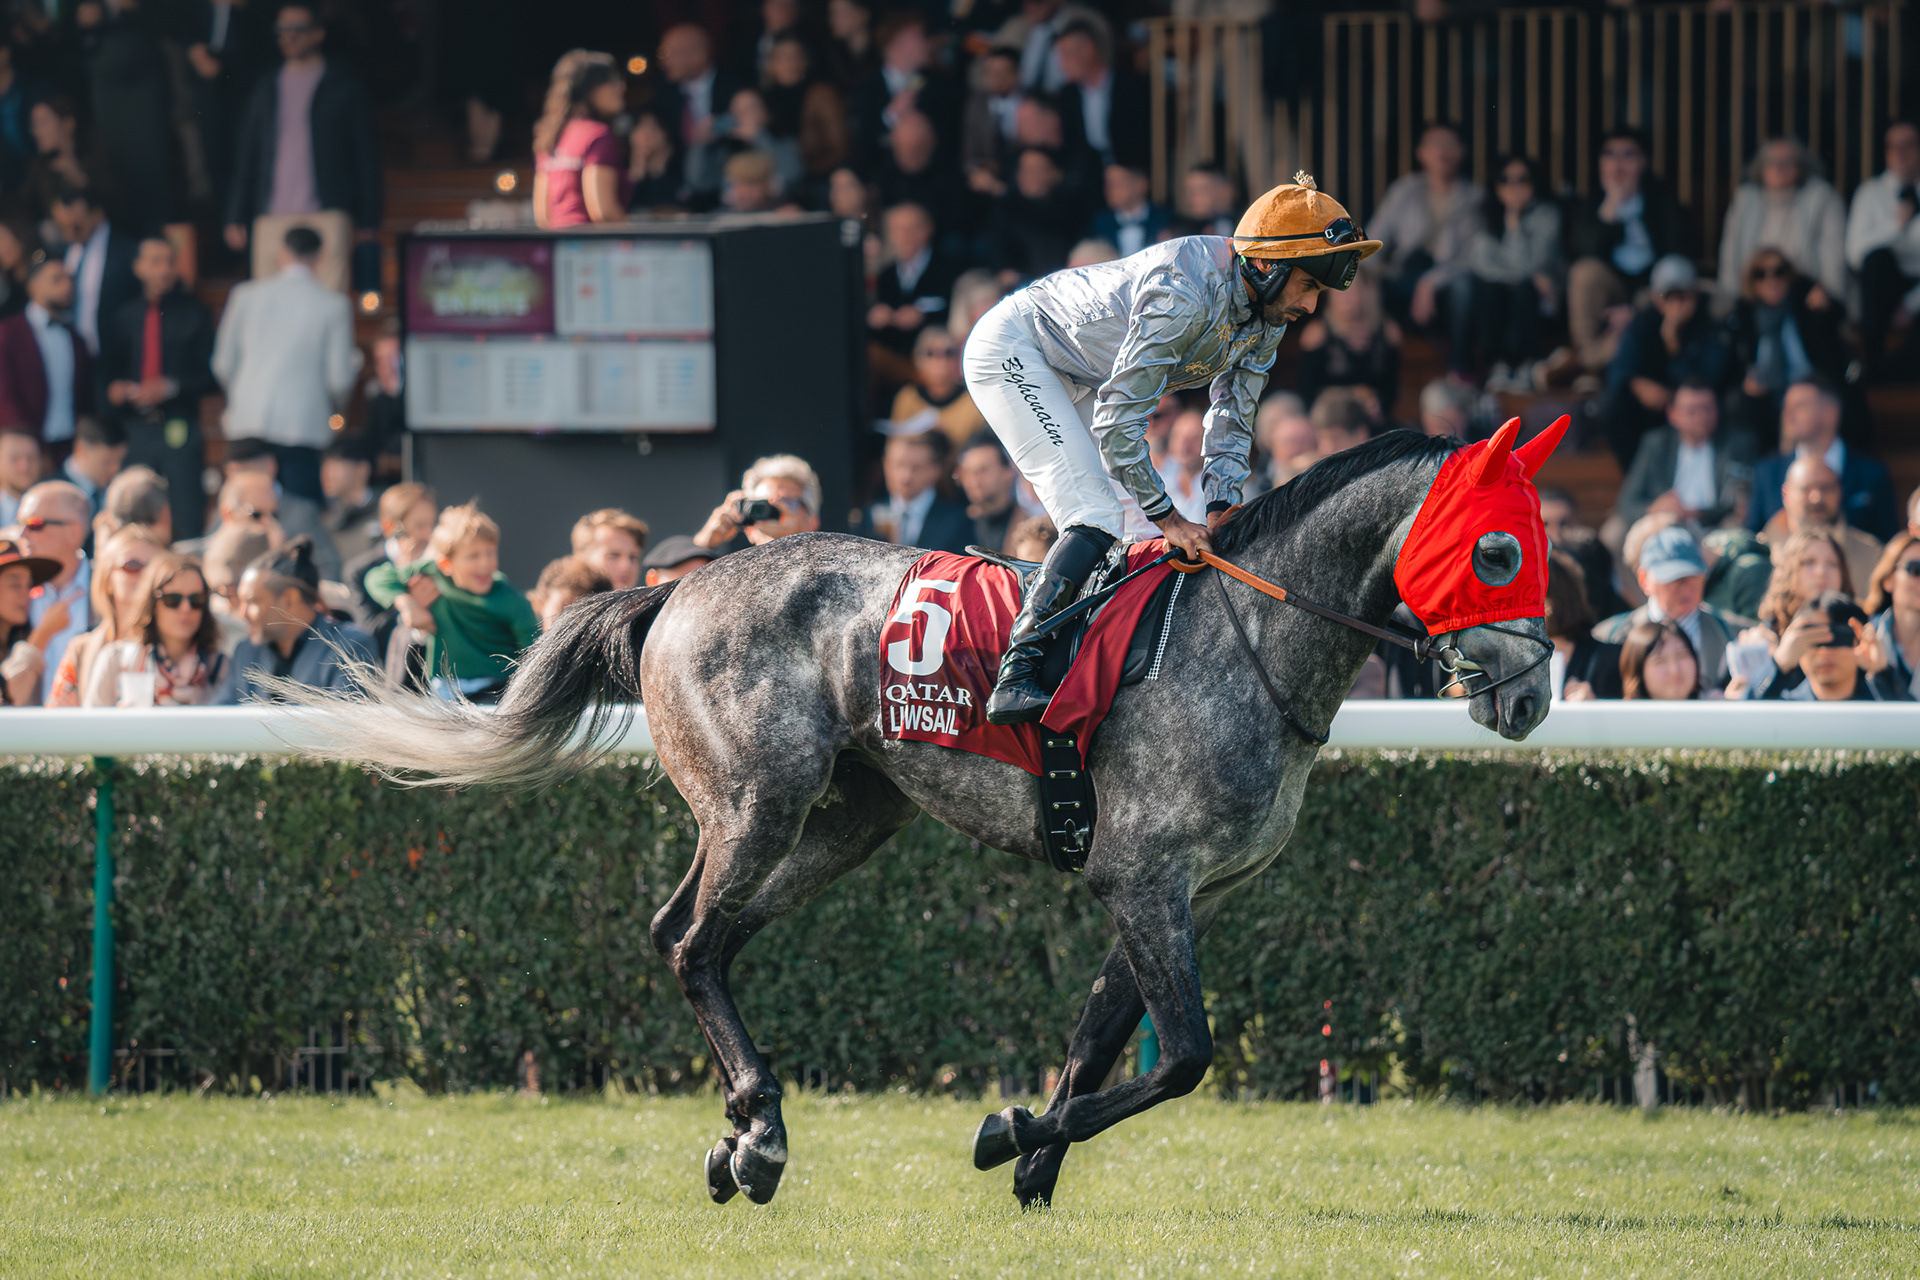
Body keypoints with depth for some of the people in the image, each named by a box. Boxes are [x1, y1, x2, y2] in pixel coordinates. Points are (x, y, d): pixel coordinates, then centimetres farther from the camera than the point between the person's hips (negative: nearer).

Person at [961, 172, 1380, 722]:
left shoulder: (1268, 314, -6)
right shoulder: (1187, 293, -34)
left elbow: (1232, 423, 3)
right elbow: (1117, 420, -33)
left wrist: (1220, 510, -12)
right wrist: (1168, 518, -28)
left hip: (1078, 381, 10)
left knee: (1137, 528, 3)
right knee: (1100, 517, -21)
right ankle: (1014, 678, -26)